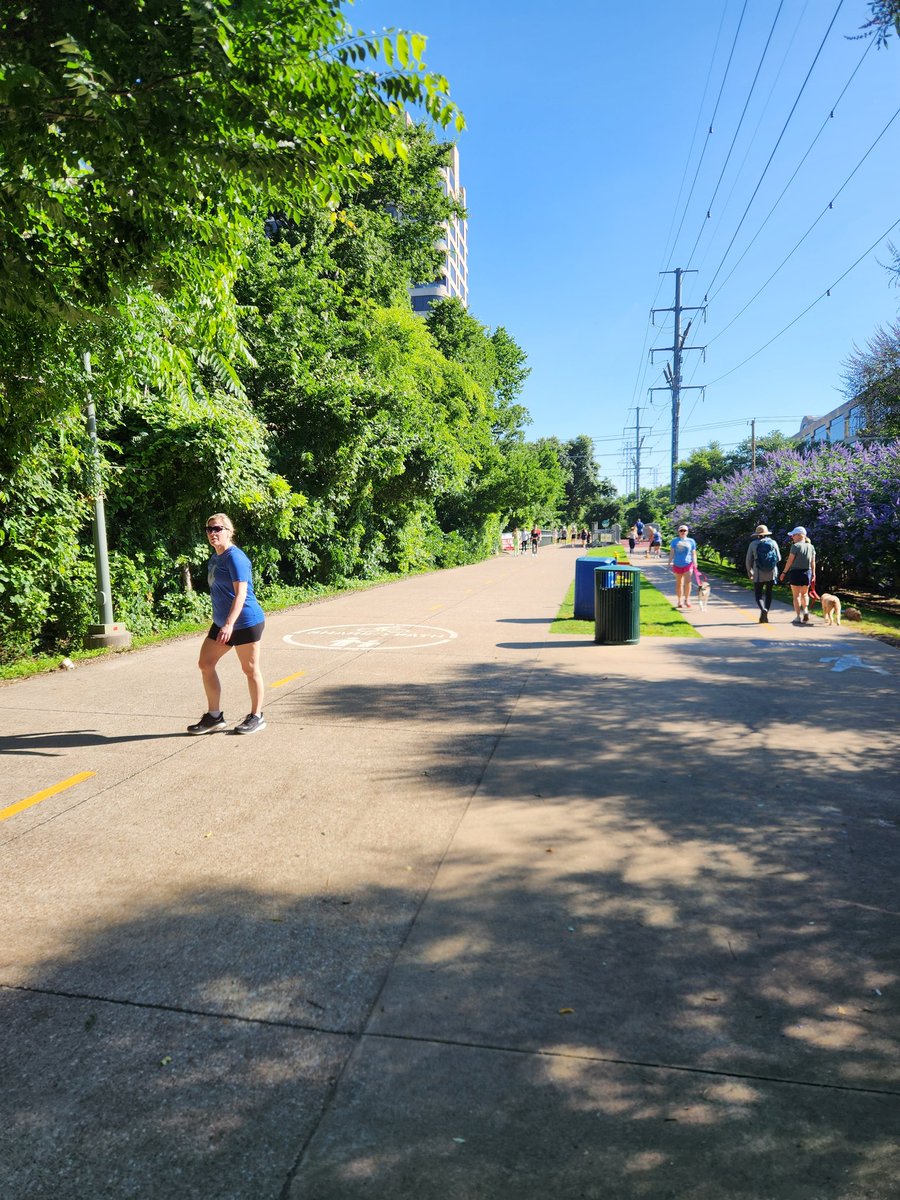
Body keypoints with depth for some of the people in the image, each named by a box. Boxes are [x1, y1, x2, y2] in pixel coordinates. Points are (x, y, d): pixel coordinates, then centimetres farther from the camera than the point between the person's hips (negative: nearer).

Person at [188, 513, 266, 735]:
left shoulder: (235, 557, -16)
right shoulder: (215, 558, 12)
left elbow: (241, 593, -24)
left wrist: (229, 624, -31)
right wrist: (224, 624, 21)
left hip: (245, 623, -9)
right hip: (221, 623, 9)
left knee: (250, 669, 3)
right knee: (205, 664, 8)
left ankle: (256, 716, 18)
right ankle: (214, 716, 20)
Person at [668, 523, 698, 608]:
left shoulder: (691, 541, 8)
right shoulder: (674, 541, 7)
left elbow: (693, 553, 9)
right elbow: (672, 552, 4)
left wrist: (695, 563, 0)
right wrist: (670, 562, -7)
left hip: (688, 564, -1)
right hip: (677, 564, 1)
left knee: (687, 582, -14)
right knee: (679, 583, 9)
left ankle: (686, 599, -2)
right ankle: (679, 601, 18)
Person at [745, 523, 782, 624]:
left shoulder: (753, 544, -4)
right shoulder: (773, 542, 1)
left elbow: (748, 560, -1)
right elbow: (779, 558, 4)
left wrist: (749, 571, 15)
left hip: (758, 574, -2)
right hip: (771, 573, 2)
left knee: (758, 594, 3)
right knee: (768, 593, 14)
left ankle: (763, 609, -24)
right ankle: (765, 616, 12)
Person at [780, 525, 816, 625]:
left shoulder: (796, 546, -11)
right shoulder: (811, 547, 6)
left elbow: (790, 561, -11)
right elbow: (813, 562, 8)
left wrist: (784, 572, -3)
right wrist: (813, 574, 15)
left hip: (796, 572, -5)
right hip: (807, 573, 5)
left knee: (796, 595, 3)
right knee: (804, 593, 22)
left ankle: (798, 616, 3)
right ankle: (805, 610, 3)